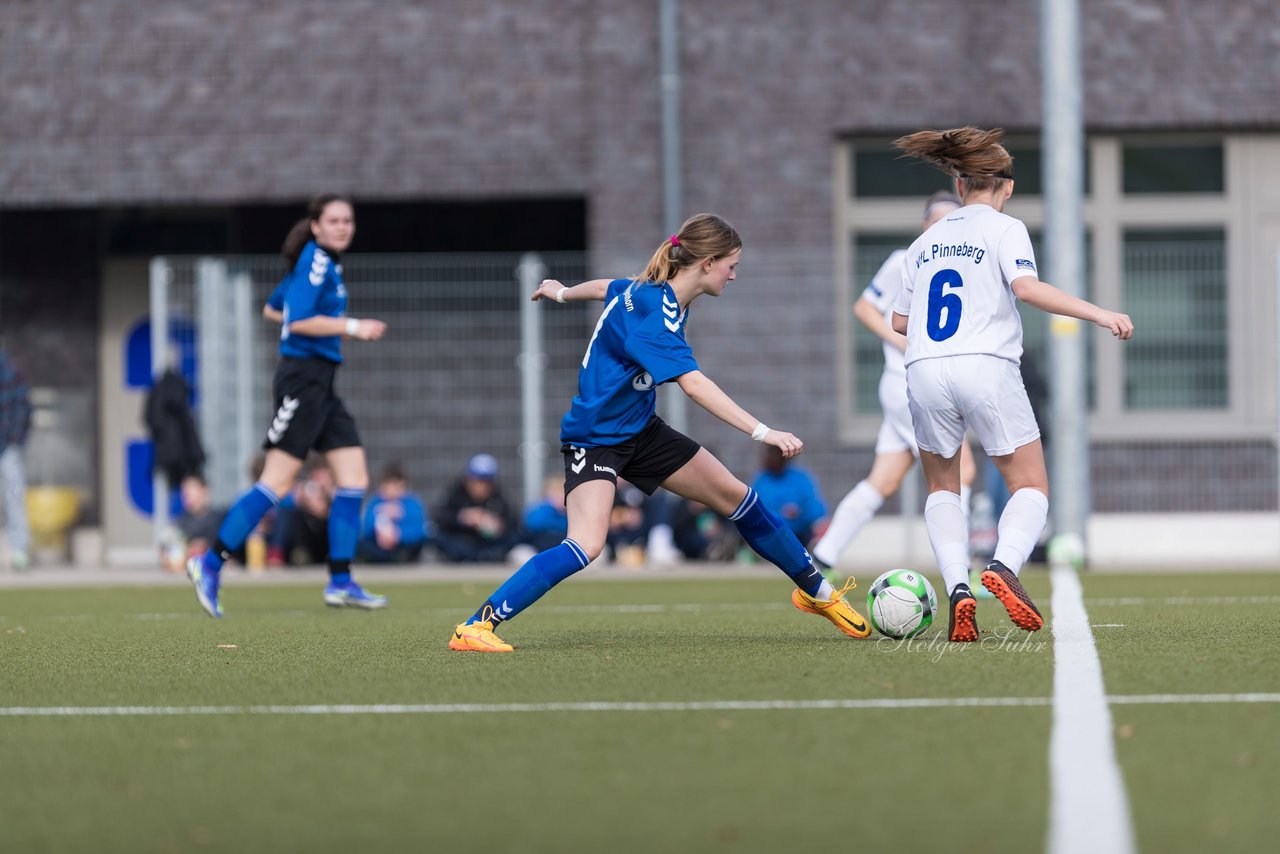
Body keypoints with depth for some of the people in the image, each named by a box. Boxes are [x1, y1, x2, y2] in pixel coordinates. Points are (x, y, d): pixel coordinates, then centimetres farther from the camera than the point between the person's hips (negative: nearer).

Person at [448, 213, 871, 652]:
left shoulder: (647, 289, 0)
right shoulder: (652, 310, -28)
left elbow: (607, 288, 23)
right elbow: (693, 384, -40)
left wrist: (562, 292, 45)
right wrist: (763, 433, -45)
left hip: (640, 430, 9)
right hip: (595, 438, -9)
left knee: (738, 497, 9)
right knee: (586, 546, -28)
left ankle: (817, 592, 27)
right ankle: (474, 627, -25)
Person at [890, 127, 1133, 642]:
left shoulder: (926, 242, 21)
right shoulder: (1004, 228, 6)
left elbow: (899, 321, 24)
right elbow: (1027, 287, -12)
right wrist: (1098, 314, -14)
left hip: (924, 371, 4)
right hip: (986, 368, -4)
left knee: (942, 489, 20)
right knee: (1031, 489, 6)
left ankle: (958, 589, -4)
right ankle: (1004, 566, -25)